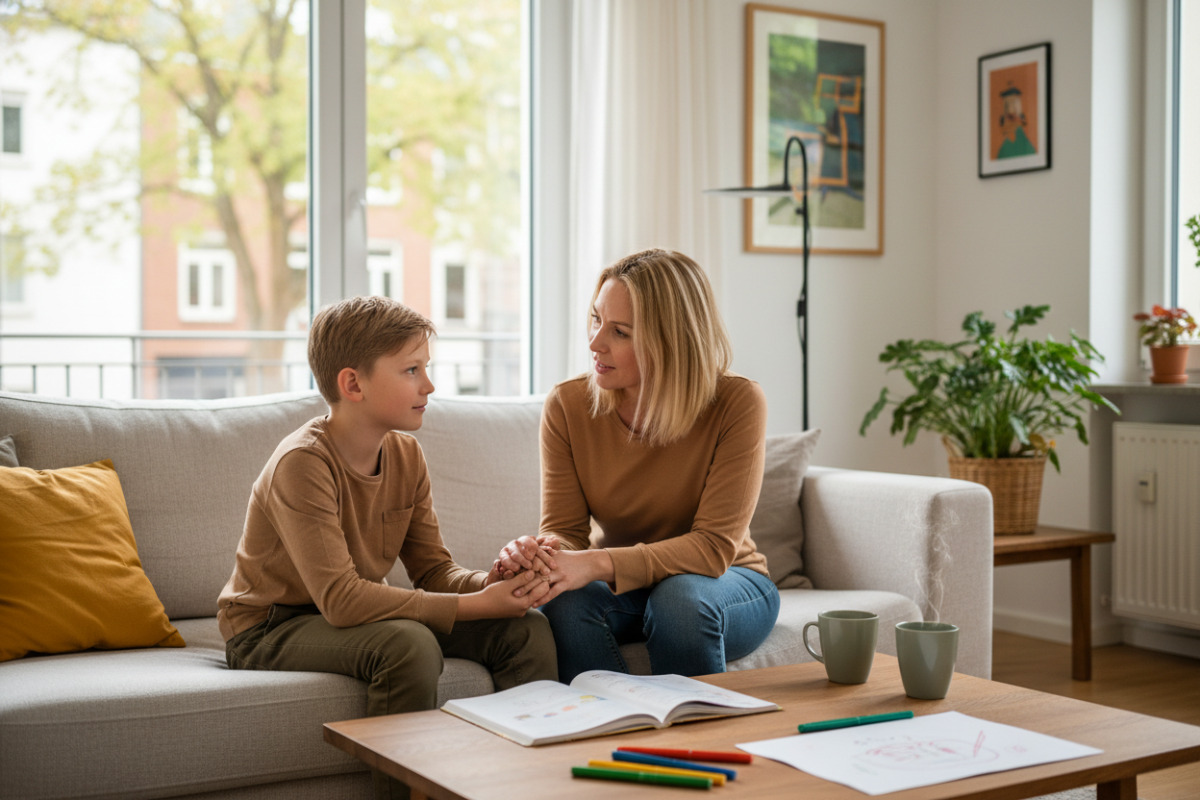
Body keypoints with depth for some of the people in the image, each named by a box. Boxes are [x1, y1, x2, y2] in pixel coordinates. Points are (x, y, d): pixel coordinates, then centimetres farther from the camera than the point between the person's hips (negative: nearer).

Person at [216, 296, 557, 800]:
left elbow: (434, 571, 1)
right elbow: (340, 599, -32)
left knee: (527, 629, -8)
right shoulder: (303, 462, -24)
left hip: (357, 615, 7)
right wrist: (475, 606, -30)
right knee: (409, 644, -36)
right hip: (270, 629, -7)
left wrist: (490, 583, -22)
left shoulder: (406, 455, 0)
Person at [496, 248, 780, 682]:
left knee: (681, 596, -35)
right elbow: (564, 530, -10)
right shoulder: (567, 405, -10)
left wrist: (599, 564, -39)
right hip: (624, 593, 2)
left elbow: (714, 546, -25)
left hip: (729, 585, -2)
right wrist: (535, 552, -36)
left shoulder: (737, 403, -20)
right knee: (566, 601, -30)